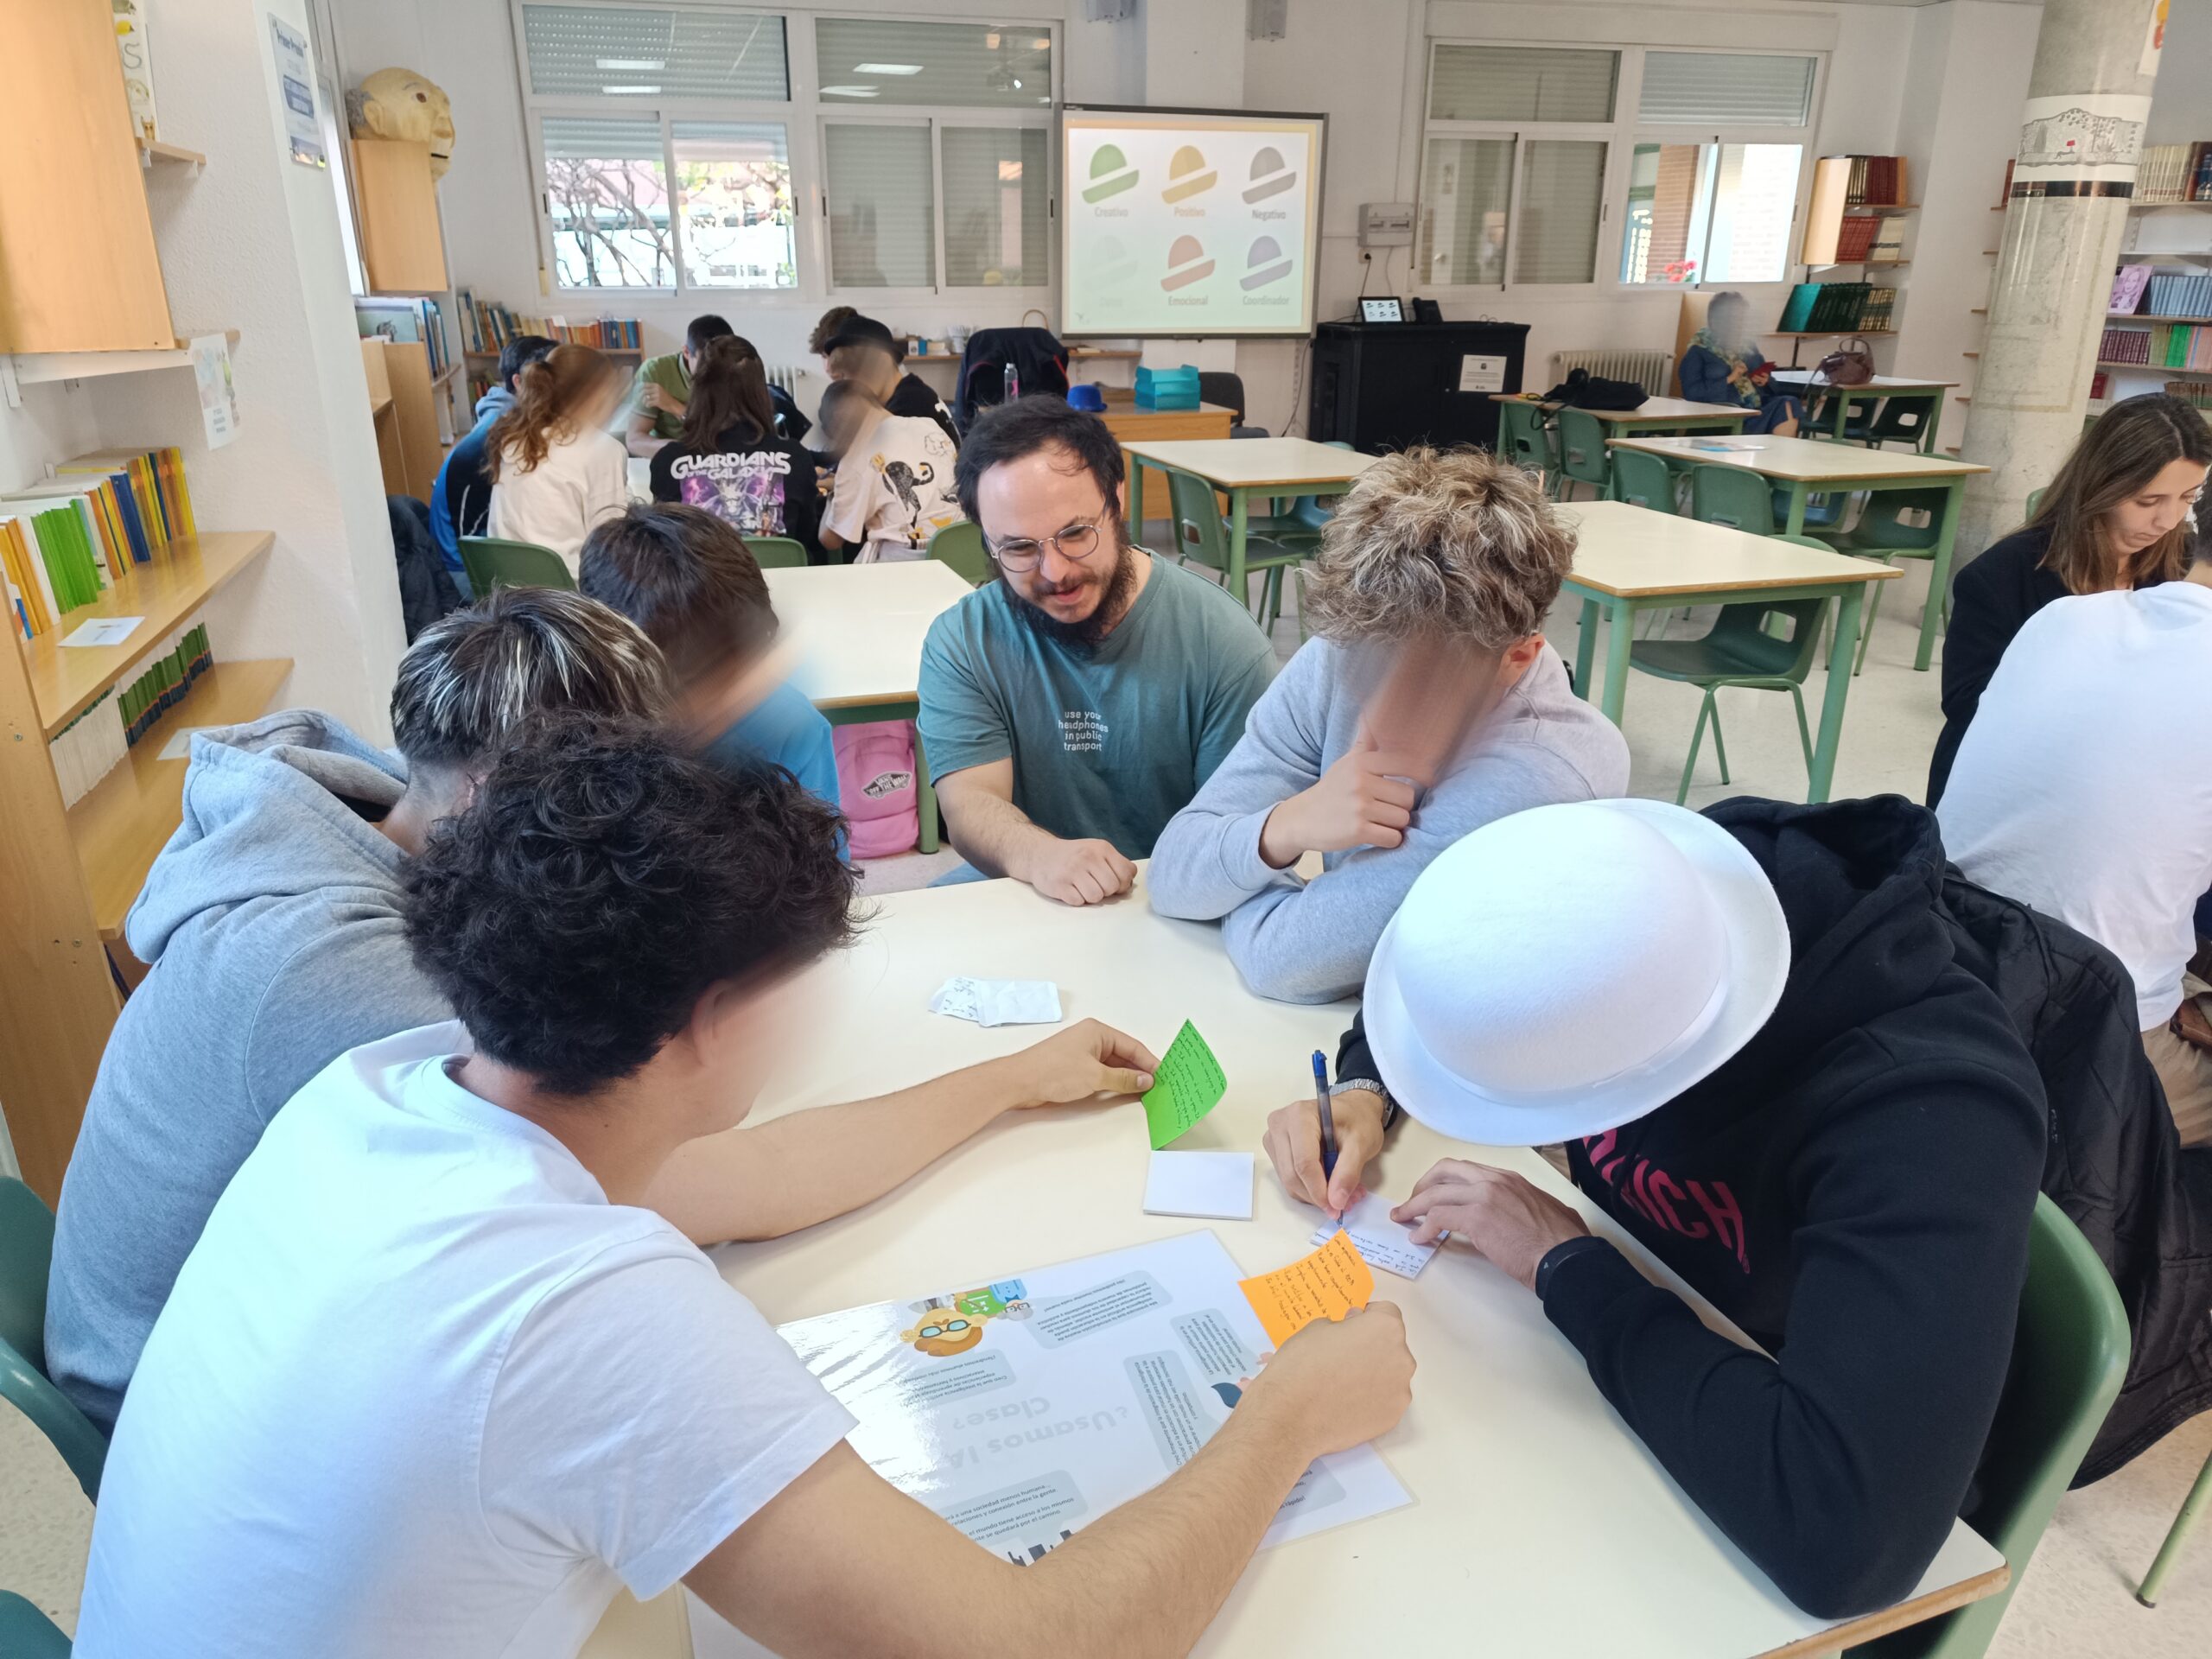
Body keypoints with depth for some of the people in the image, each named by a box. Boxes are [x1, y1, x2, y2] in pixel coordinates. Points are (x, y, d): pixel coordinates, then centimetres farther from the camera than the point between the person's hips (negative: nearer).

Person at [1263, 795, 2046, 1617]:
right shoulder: (1633, 902, -22)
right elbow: (1443, 989, -1)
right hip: (1618, 1368, 5)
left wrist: (1566, 1264, -35)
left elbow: (1846, 1538, -46)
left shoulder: (1929, 1116, -38)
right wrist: (1362, 1093, -19)